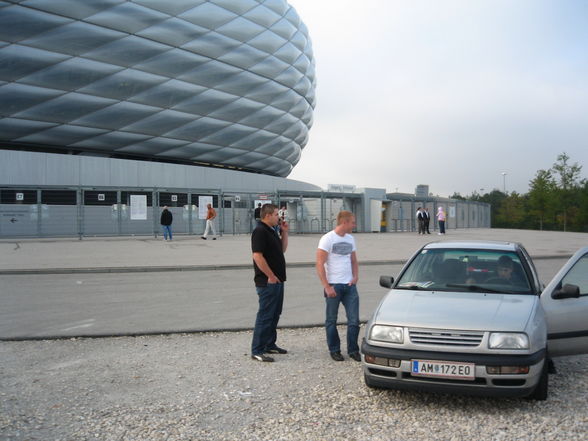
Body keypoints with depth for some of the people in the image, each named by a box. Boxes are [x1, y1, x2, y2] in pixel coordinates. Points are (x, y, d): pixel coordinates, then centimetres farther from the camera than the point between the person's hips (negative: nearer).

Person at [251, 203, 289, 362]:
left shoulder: (271, 231, 15)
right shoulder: (260, 231, -16)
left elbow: (282, 249, 23)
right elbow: (258, 256, -23)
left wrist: (284, 232, 11)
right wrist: (271, 276, -19)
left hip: (277, 280, 10)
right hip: (267, 282, -10)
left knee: (275, 314, 16)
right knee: (265, 315, -6)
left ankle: (270, 345, 27)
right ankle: (257, 351, -1)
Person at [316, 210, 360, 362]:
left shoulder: (350, 239, 12)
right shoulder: (327, 239, -9)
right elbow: (319, 264, -12)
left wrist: (355, 277, 4)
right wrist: (327, 287, -15)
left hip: (349, 285, 6)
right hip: (333, 285, -5)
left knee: (354, 320, 3)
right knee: (332, 320, 6)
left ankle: (353, 350, 15)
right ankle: (334, 350, 19)